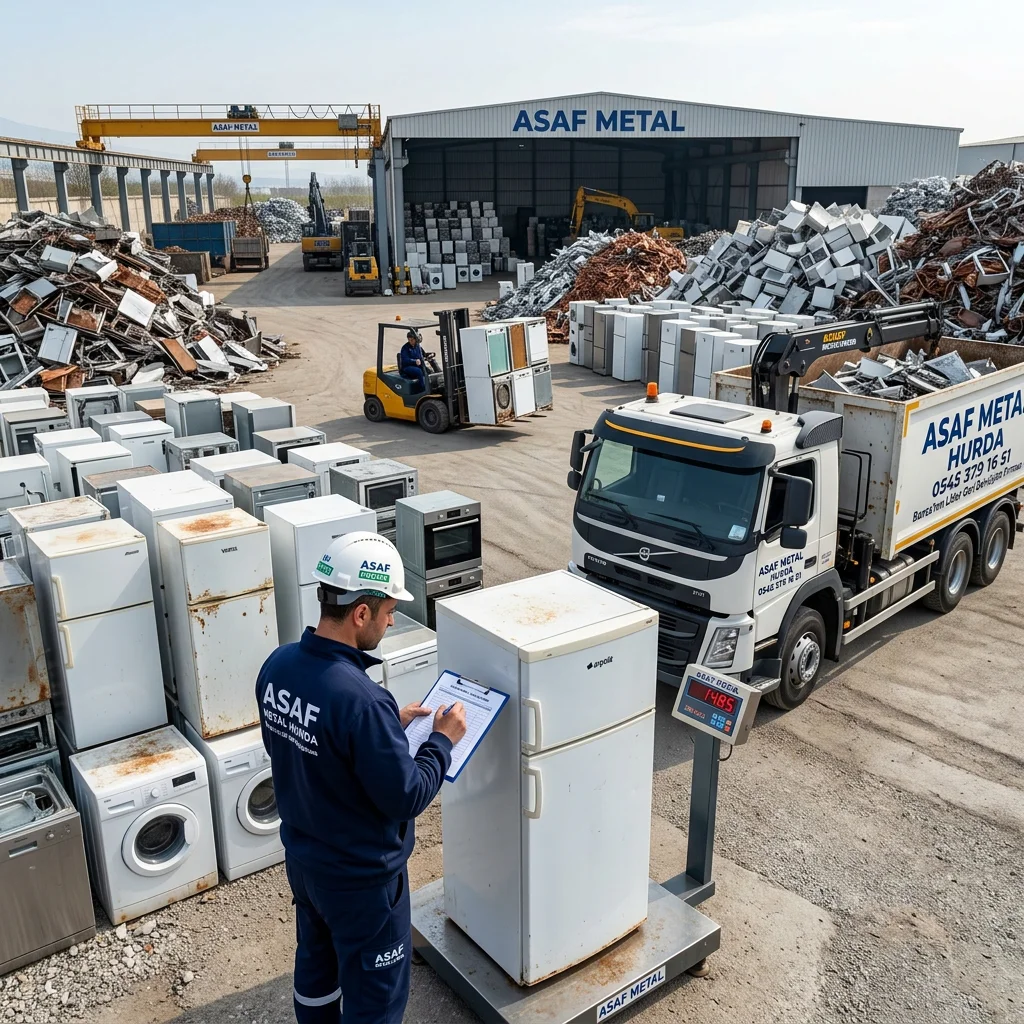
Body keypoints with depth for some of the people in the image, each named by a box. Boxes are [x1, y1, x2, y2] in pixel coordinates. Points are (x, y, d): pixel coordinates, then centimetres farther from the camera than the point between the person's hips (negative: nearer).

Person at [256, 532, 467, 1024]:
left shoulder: (277, 665, -10)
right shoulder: (361, 700, -35)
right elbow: (406, 798, -26)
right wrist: (442, 740, -11)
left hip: (302, 857, 8)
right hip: (361, 877, -7)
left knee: (317, 961, 30)